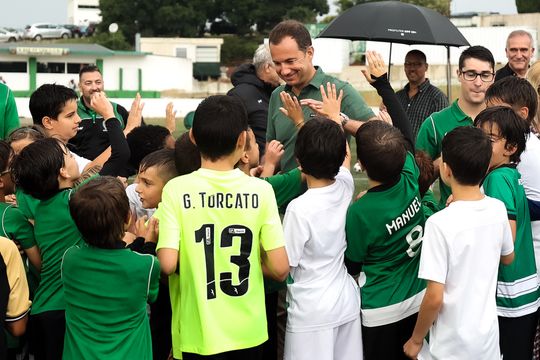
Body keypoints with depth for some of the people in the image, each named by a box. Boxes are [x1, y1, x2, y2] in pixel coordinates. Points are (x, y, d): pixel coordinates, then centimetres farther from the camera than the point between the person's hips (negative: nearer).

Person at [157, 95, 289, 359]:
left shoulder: (177, 189, -12)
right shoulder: (261, 190, -9)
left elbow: (167, 264, -17)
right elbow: (279, 268, -9)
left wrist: (191, 259, 4)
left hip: (199, 335, -2)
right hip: (249, 332, 2)